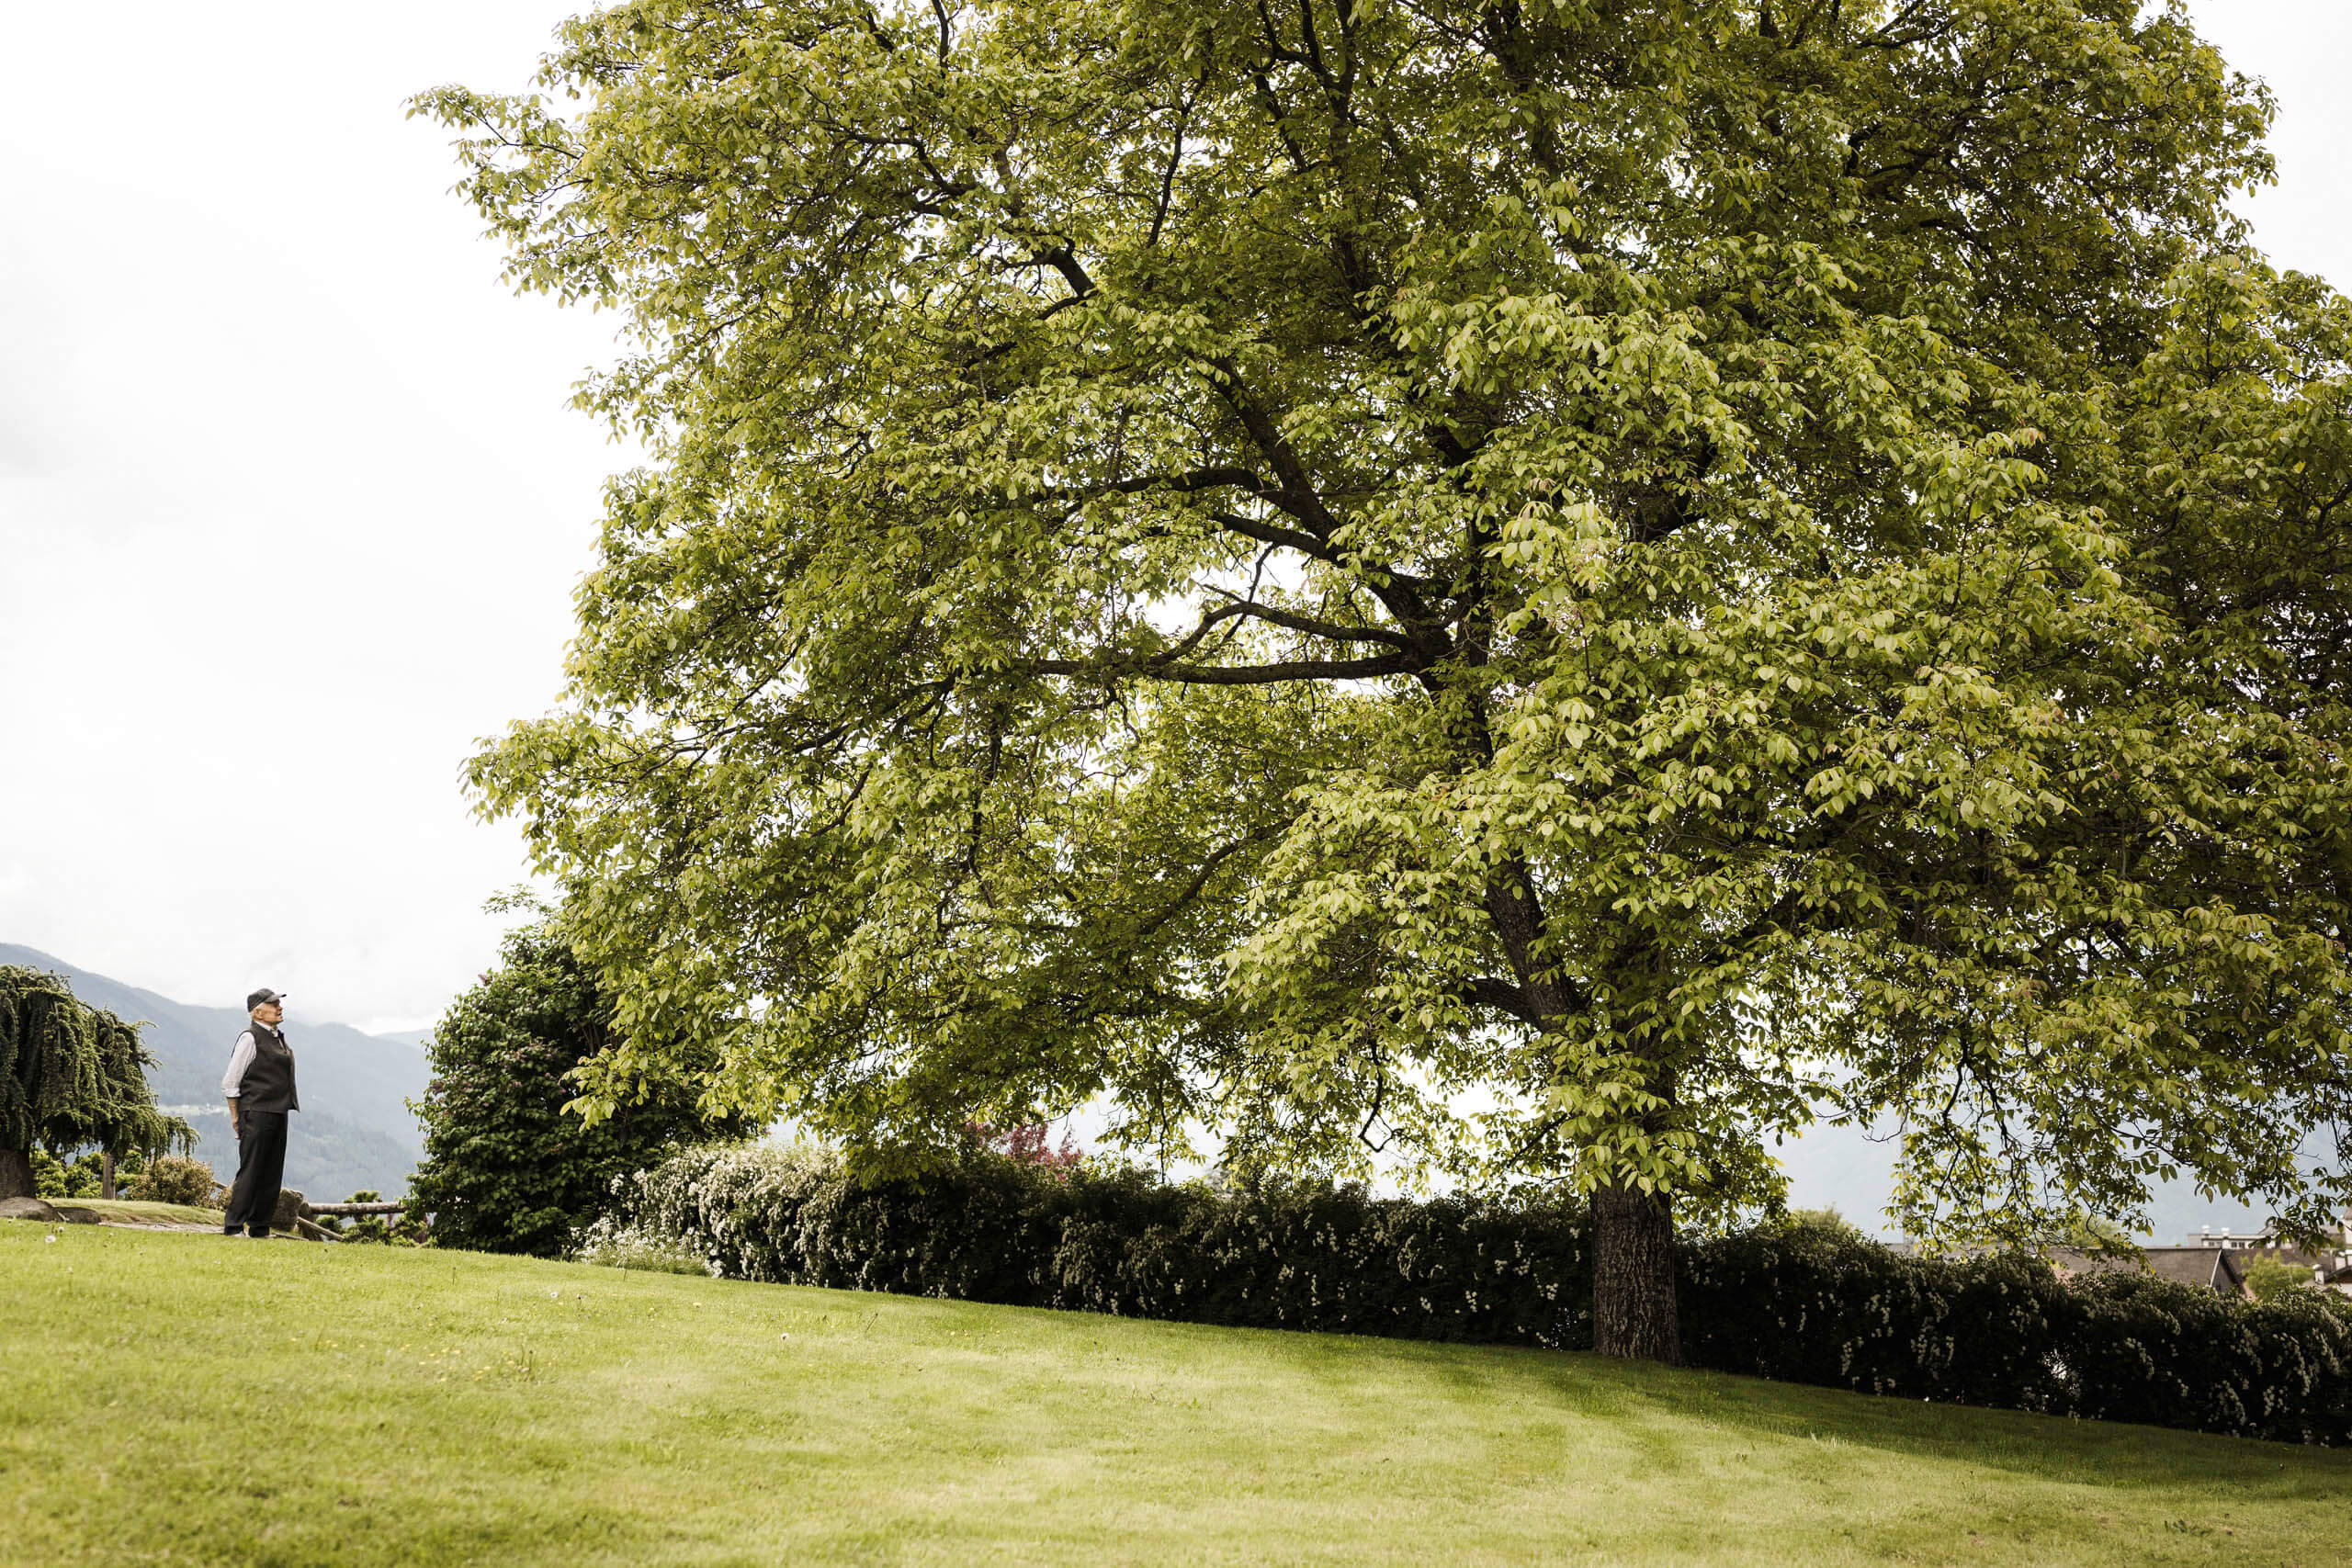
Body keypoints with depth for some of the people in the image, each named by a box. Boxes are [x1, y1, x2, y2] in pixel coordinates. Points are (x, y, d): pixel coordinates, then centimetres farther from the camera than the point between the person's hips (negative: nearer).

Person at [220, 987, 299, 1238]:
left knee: (272, 1175, 9)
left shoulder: (279, 1038, 15)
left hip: (278, 1114, 8)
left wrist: (286, 1109, 17)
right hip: (256, 1114, -8)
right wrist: (236, 1118, -8)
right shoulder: (250, 1038, -9)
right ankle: (233, 1226, 1)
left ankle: (259, 1229, 16)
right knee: (250, 1171, -6)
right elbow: (230, 1082, -9)